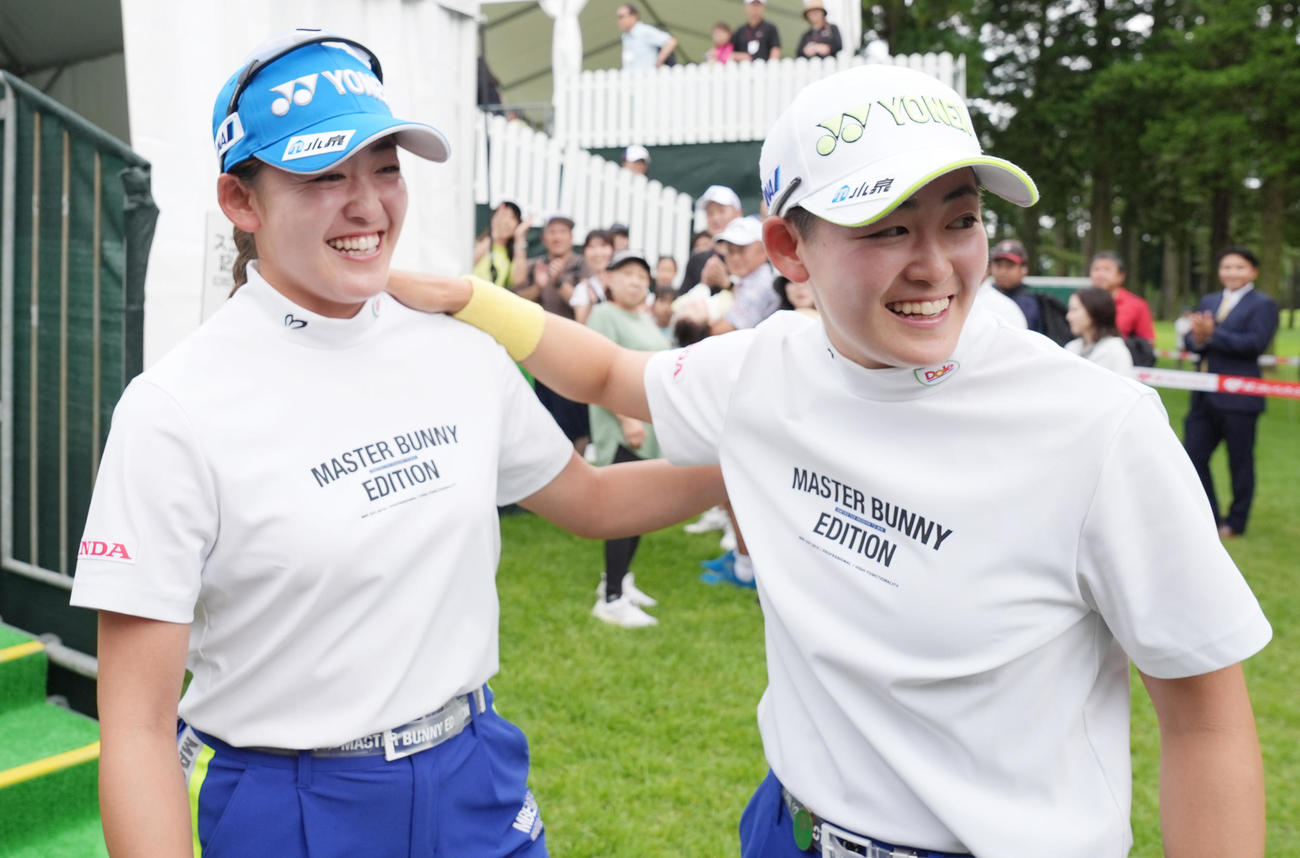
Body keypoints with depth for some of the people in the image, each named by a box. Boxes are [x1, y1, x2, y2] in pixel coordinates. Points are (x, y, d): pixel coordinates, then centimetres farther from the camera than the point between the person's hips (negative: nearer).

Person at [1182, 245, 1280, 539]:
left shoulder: (1263, 305, -2)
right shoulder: (1208, 302, 16)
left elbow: (1256, 343, -17)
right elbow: (1189, 341, 7)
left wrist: (1212, 335, -21)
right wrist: (1197, 338, -16)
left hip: (1238, 399, -6)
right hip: (1204, 397, 6)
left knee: (1240, 462, 4)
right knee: (1193, 457, 7)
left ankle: (1236, 522, 16)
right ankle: (1210, 517, 21)